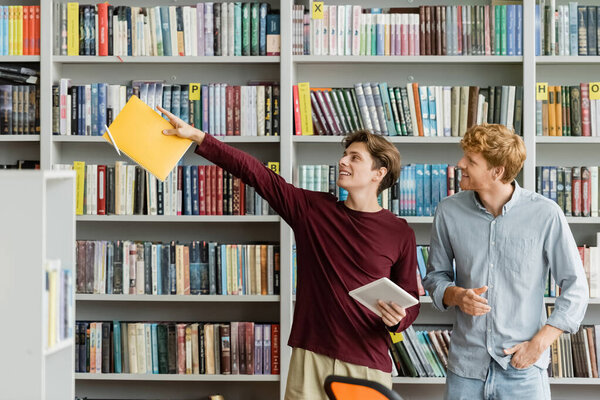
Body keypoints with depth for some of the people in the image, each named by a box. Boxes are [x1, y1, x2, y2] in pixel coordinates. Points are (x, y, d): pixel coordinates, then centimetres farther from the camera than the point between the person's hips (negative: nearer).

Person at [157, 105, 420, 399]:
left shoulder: (399, 232, -1)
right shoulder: (312, 209, 5)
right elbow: (253, 171, 3)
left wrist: (398, 318, -17)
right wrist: (197, 137, 0)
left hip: (368, 365, -2)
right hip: (310, 358, 2)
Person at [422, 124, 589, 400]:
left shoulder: (545, 214, -7)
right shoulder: (449, 212, 1)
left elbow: (575, 287, -2)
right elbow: (435, 276, 13)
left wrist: (539, 343, -8)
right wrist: (456, 295, -9)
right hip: (465, 366, 2)